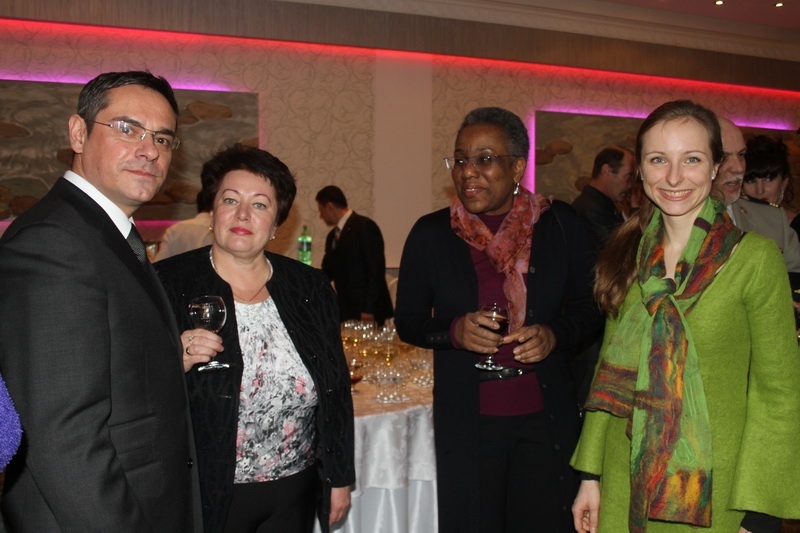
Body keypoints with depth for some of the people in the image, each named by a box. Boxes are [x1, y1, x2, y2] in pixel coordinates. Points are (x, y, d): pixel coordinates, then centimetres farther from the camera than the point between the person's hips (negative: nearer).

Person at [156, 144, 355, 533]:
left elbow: (337, 387, 7)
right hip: (208, 496, -3)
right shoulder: (168, 283, -8)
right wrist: (177, 362, -25)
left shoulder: (310, 288, 2)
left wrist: (341, 477, 8)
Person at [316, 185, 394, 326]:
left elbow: (376, 271, -15)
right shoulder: (333, 236, 16)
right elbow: (327, 273, 21)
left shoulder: (365, 227, -9)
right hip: (345, 311, 7)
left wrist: (369, 310, -18)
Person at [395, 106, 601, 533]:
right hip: (466, 419, 0)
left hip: (546, 414, 1)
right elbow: (408, 321, 4)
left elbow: (588, 307, 7)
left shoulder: (560, 225, -2)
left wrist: (555, 334, -12)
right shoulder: (430, 234, -3)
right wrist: (453, 331, -15)